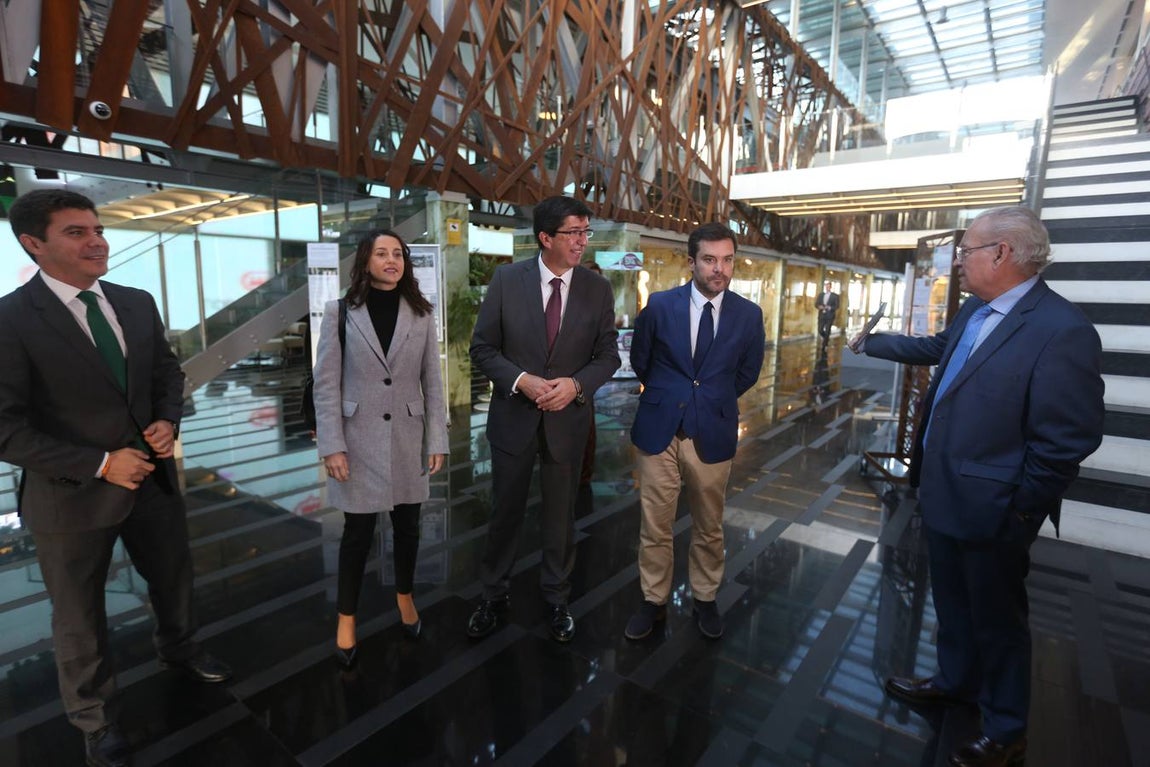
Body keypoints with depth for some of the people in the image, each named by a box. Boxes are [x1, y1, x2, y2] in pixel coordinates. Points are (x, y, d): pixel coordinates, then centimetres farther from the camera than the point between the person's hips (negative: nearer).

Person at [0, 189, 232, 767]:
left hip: (152, 477, 5)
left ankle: (178, 649, 55)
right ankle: (96, 720, 42)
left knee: (174, 576, 24)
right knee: (79, 617, 17)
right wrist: (101, 464, -21)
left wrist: (169, 422, -9)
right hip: (74, 495, -5)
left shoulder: (137, 303, 0)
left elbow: (168, 372, 10)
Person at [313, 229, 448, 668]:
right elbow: (326, 384, -5)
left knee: (407, 525, 15)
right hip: (359, 439, -2)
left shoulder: (420, 314, 2)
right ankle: (346, 618, 29)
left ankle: (405, 596, 39)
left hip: (407, 438, 2)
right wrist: (332, 446, -10)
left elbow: (432, 382, 3)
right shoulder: (341, 312, -4)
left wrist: (437, 440, 0)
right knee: (358, 532, 8)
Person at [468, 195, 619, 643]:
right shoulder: (506, 280, -7)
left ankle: (557, 598, 38)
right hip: (513, 416, 0)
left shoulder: (598, 288, -4)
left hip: (567, 419, 1)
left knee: (561, 514, 16)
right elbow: (483, 347, -4)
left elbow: (608, 355, 0)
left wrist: (576, 384, -18)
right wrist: (521, 381, -19)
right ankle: (494, 595, 37)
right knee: (506, 511, 15)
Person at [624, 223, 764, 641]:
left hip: (712, 434, 1)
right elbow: (640, 360, 9)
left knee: (709, 527, 16)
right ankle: (653, 601, 29)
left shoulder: (749, 315, -2)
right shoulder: (660, 305, -6)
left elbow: (747, 373, 12)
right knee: (655, 527, 10)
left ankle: (705, 599, 37)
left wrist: (713, 401, 12)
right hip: (659, 430, 0)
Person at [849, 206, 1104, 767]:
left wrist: (1019, 511, -16)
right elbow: (936, 348, 24)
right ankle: (955, 682, 50)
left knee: (996, 619, 13)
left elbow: (1066, 444, -23)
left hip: (990, 509, -8)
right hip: (943, 494, 8)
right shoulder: (975, 312, 3)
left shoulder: (1062, 331, -24)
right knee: (951, 601, 26)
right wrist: (873, 343, 35)